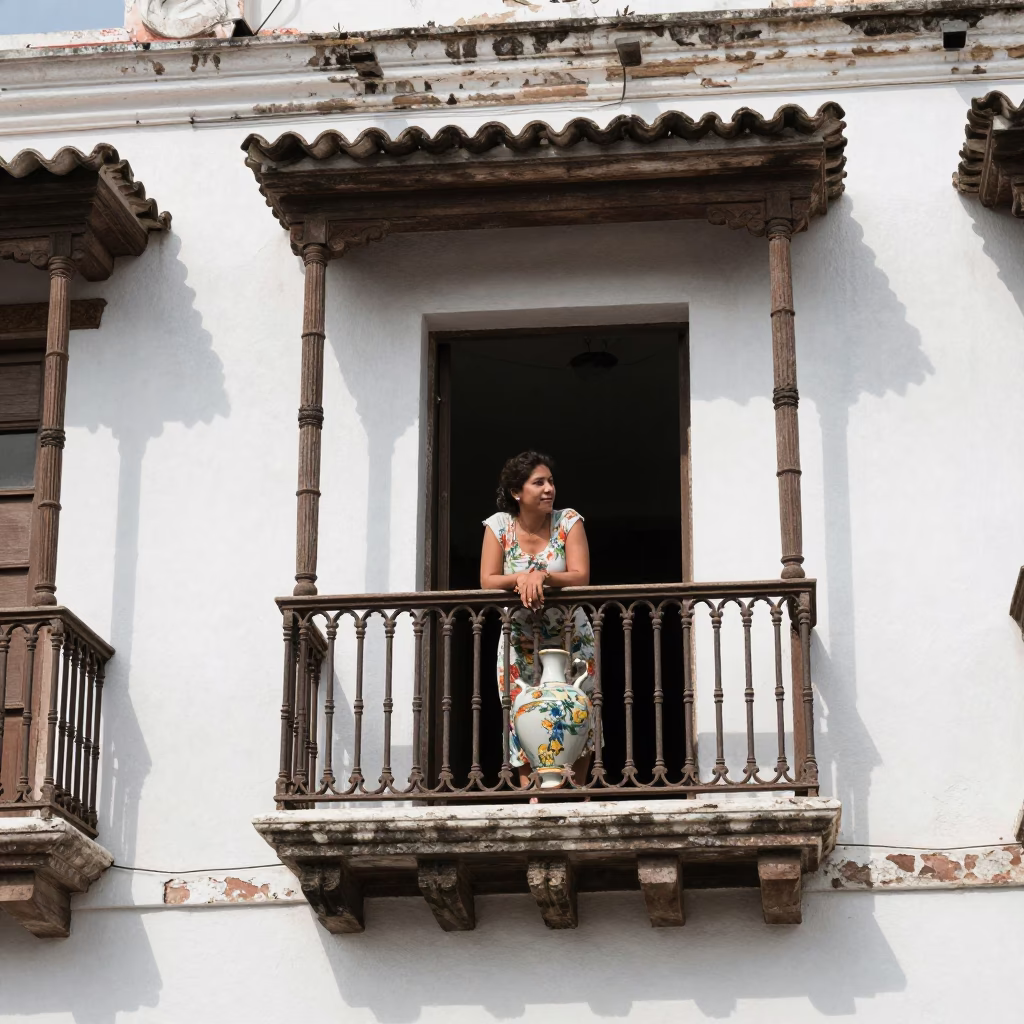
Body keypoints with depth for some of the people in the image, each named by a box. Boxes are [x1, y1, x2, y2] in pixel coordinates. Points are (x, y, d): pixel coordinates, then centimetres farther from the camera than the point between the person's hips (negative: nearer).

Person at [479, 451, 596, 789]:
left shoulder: (569, 521, -7)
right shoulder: (499, 525, -4)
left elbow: (581, 578, -15)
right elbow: (487, 581, -9)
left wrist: (542, 576, -31)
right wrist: (520, 578, -27)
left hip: (571, 641, 0)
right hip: (520, 644, 1)